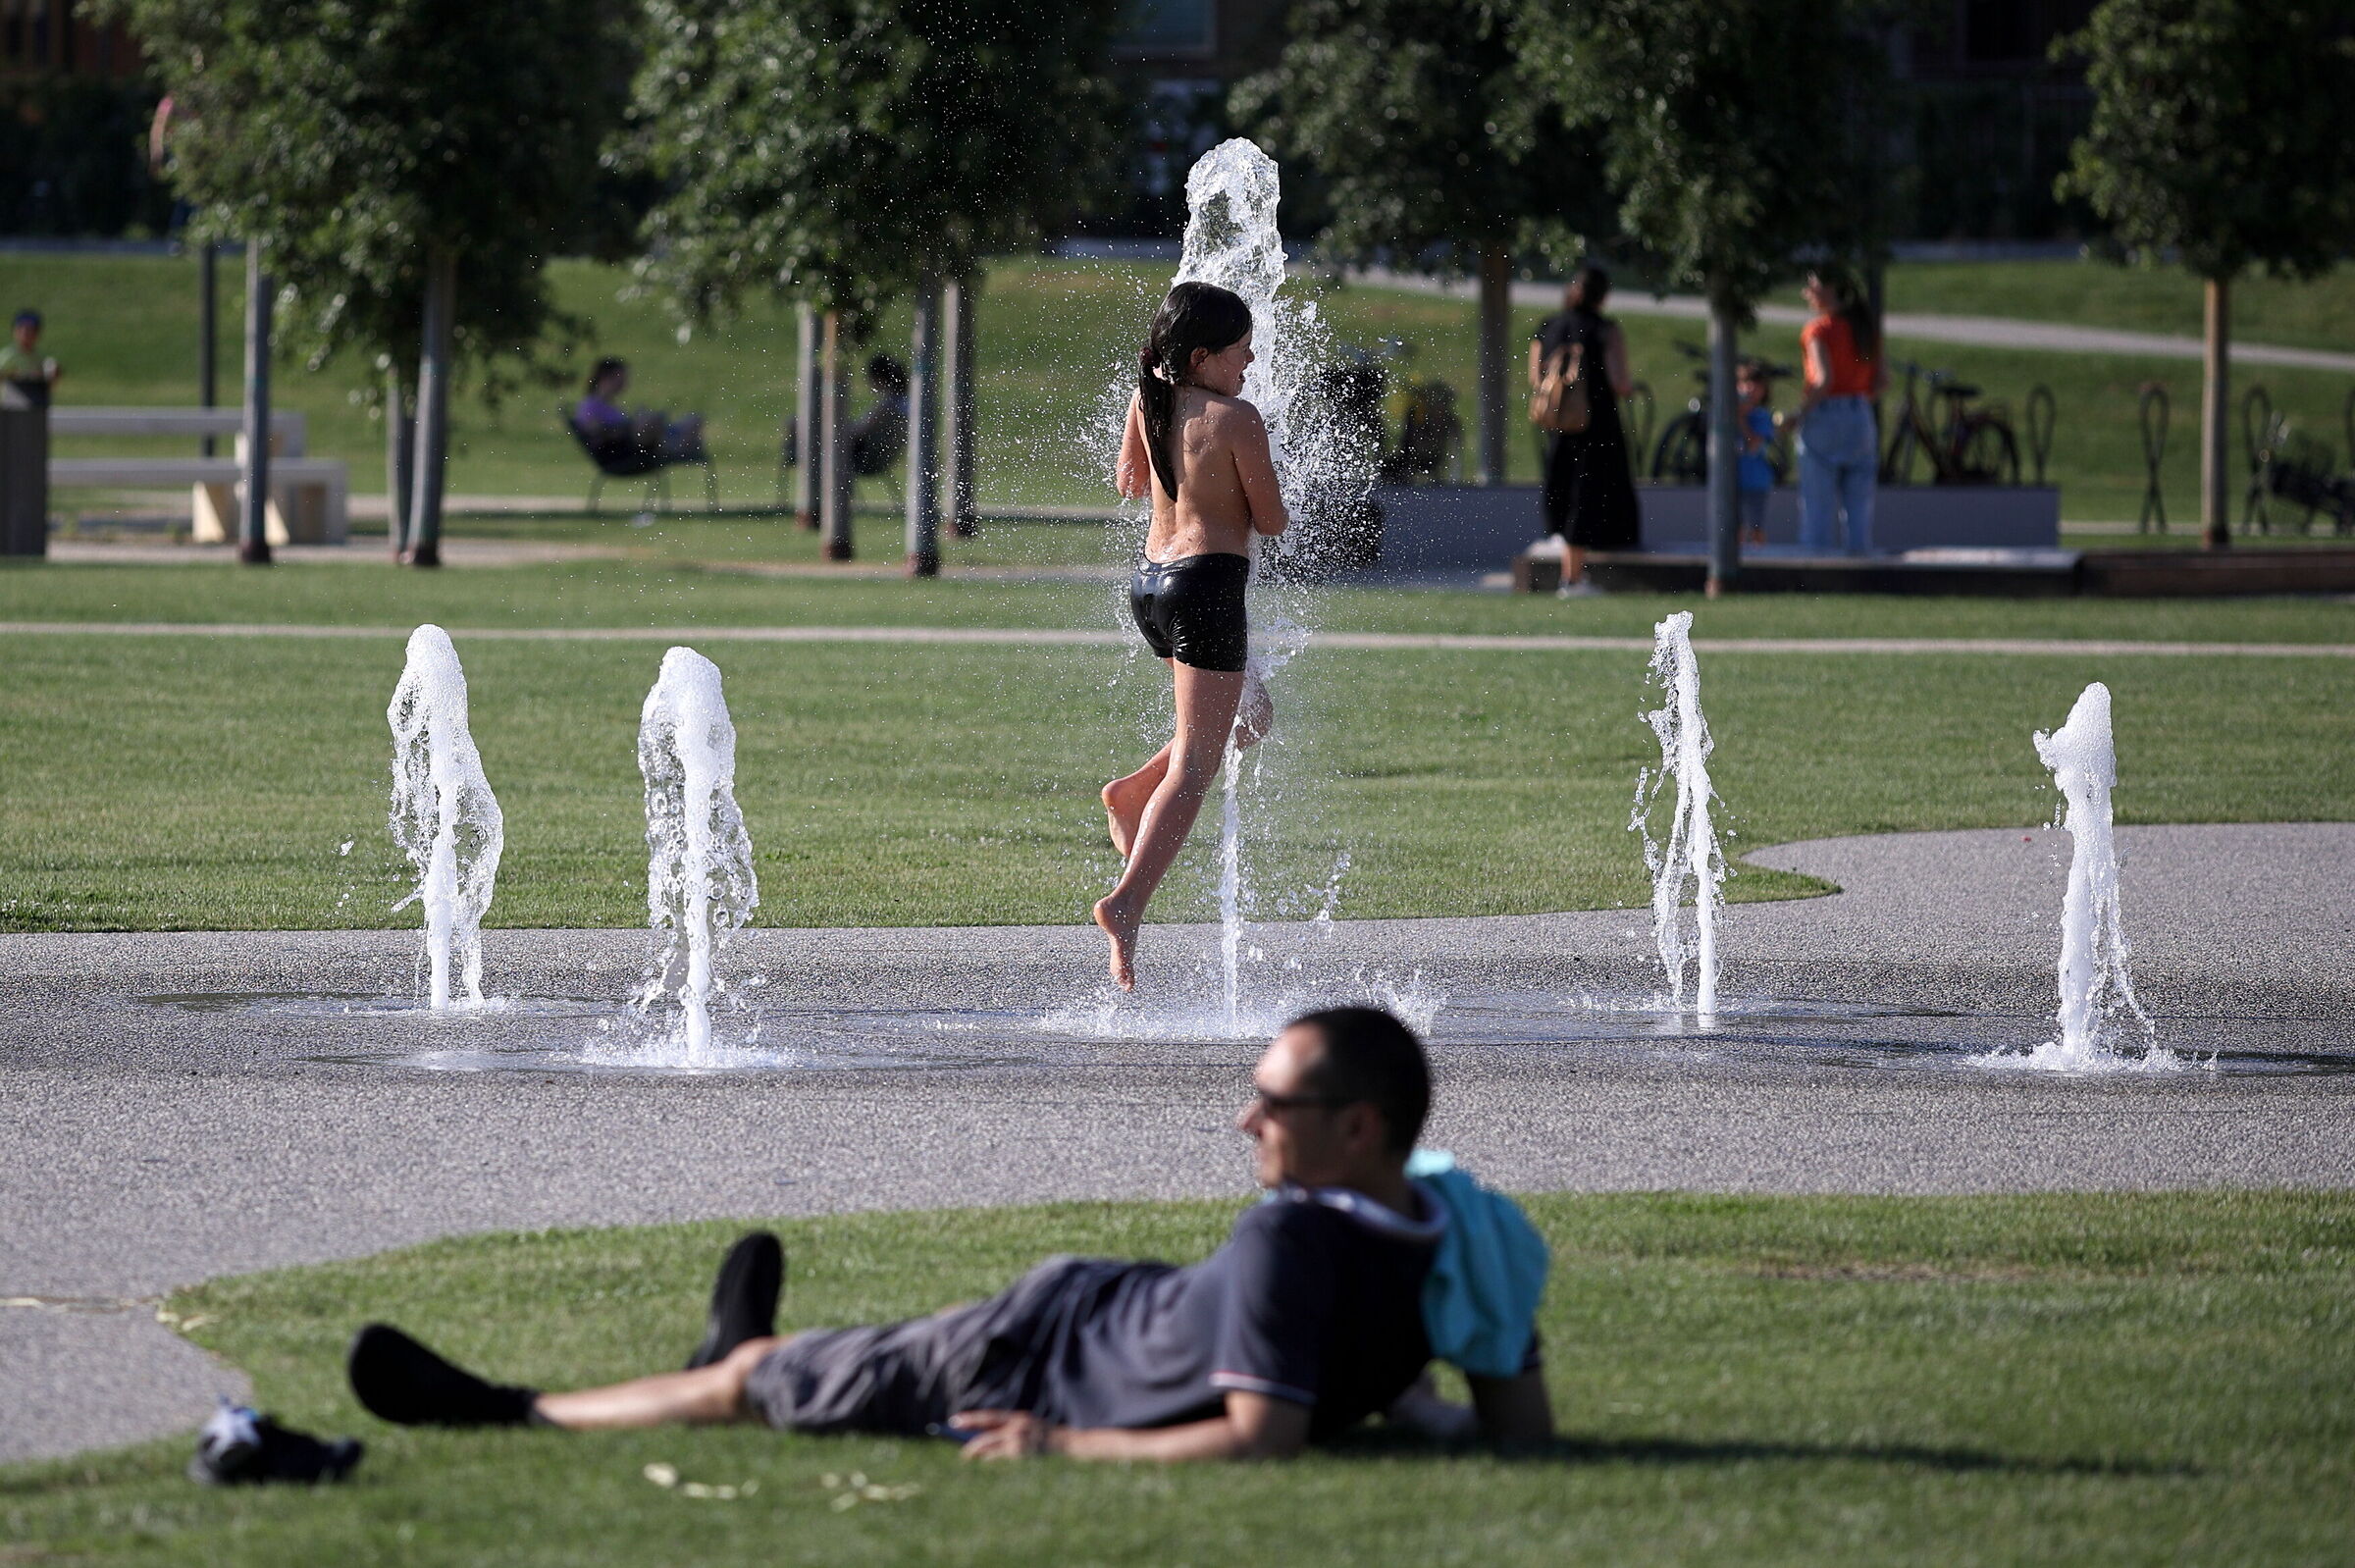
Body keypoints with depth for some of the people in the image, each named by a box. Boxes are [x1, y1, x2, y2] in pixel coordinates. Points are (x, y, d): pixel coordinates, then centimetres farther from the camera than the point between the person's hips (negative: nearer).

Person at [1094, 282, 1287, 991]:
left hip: (1149, 581, 8)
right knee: (1195, 766, -8)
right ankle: (1128, 901, -24)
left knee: (1249, 718, 28)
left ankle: (1133, 793, 11)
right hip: (1208, 582, -8)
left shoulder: (1147, 400, 6)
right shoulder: (1237, 420, -14)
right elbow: (1272, 521, -5)